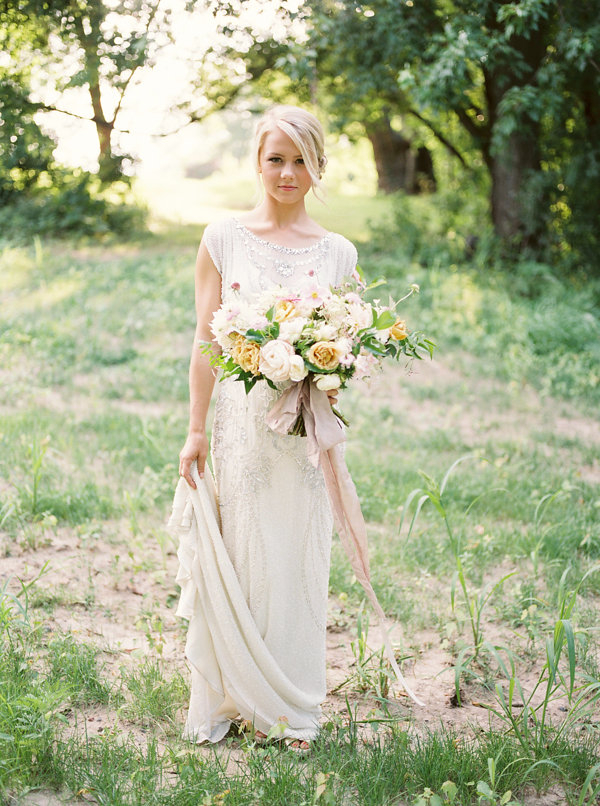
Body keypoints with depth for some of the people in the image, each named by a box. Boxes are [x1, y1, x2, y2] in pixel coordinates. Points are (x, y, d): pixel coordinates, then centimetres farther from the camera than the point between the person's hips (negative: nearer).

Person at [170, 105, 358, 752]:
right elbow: (205, 341, -1)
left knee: (295, 563, 7)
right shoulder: (223, 239, 1)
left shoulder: (337, 253, 5)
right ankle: (225, 698, 22)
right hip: (237, 420, -1)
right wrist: (195, 429, -5)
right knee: (230, 558, 5)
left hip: (303, 429, 1)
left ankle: (289, 707, 23)